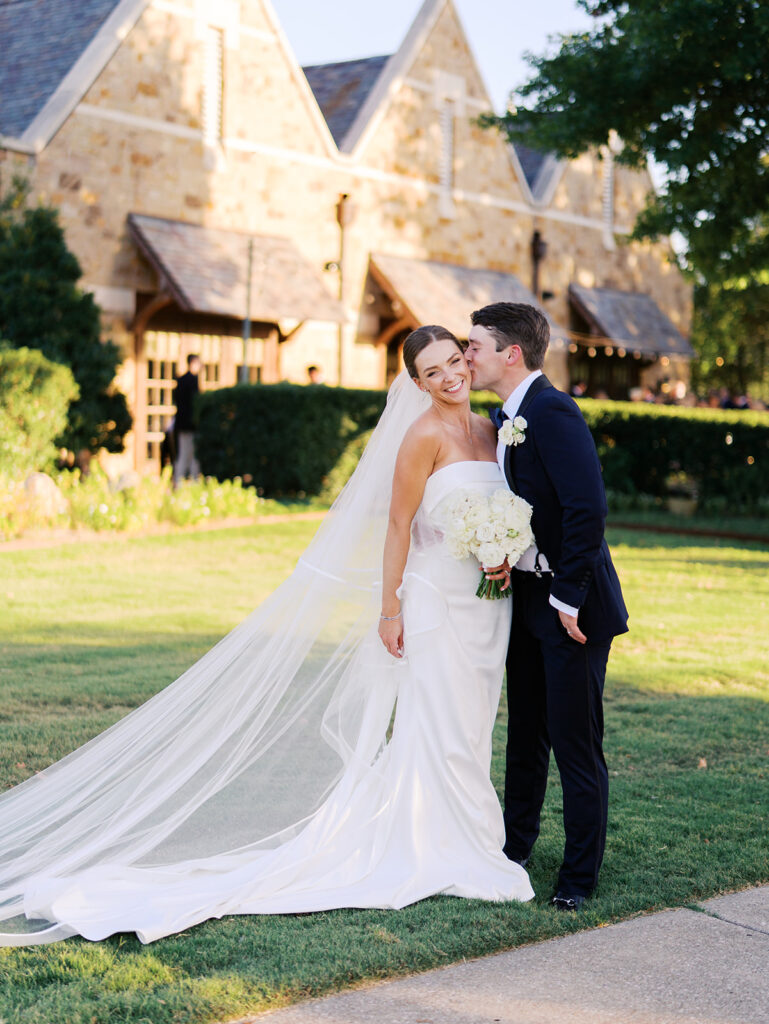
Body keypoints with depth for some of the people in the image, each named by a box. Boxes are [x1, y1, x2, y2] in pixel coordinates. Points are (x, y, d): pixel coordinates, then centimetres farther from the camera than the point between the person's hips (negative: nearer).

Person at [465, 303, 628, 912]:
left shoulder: (552, 412, -19)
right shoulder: (505, 418, 10)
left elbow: (588, 508, -25)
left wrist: (569, 599, -21)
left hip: (573, 608, -9)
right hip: (527, 597, 9)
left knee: (576, 744, 0)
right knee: (525, 734, 19)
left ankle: (580, 876, 12)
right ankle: (515, 849, 33)